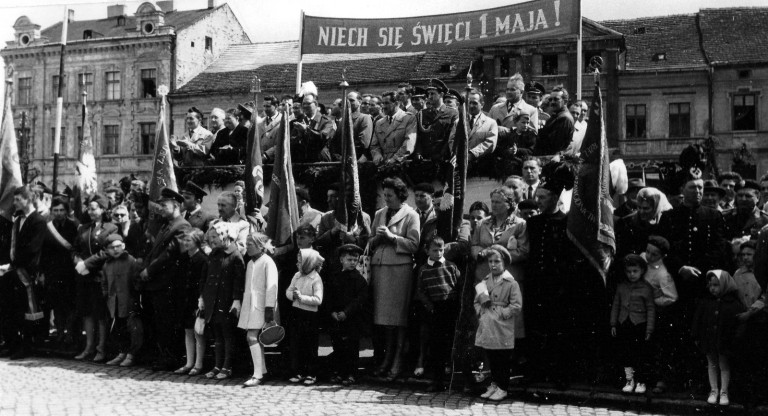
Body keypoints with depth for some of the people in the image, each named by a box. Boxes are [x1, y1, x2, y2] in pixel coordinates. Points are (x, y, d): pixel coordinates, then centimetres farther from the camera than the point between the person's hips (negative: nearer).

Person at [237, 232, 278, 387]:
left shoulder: (267, 262, -9)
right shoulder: (250, 263, 16)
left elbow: (271, 286, -15)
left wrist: (269, 309, -19)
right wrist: (244, 306, 18)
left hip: (261, 306, -8)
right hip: (249, 305, 8)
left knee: (252, 337, -14)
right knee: (254, 338, 9)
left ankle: (257, 375, -13)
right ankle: (262, 371, 19)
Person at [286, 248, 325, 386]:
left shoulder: (316, 279, -13)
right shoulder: (297, 275, 6)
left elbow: (318, 300, -20)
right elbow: (288, 291, 10)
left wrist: (301, 297, -22)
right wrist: (293, 295, -11)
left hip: (310, 315, -6)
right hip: (296, 312, 6)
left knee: (310, 347, 4)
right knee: (295, 344, 9)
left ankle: (310, 374, 14)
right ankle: (297, 372, 19)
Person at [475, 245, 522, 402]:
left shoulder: (511, 283, -7)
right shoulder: (484, 282, 10)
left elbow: (517, 306, -10)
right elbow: (477, 302, 19)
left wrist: (501, 314, -15)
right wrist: (480, 312, 2)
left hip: (502, 328, -5)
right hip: (486, 326, 5)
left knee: (503, 358, 2)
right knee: (491, 358, 13)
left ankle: (502, 388, 12)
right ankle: (494, 384, 25)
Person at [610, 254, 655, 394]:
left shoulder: (646, 288, -5)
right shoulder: (621, 287, 6)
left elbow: (651, 309, -4)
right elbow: (615, 305, 11)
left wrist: (649, 329, -6)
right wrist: (613, 324, 8)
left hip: (639, 325, -4)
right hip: (623, 324, 4)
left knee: (640, 355, 3)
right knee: (624, 353, 6)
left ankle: (640, 382, 16)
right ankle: (629, 380, 18)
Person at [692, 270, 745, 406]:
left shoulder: (734, 303, -10)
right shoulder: (705, 302, -1)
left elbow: (739, 323, -8)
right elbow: (697, 320, 3)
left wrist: (735, 341, -11)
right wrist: (697, 337, 2)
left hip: (725, 341, -3)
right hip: (709, 338, 3)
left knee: (724, 366, 9)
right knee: (712, 365, 13)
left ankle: (724, 393, 20)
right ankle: (714, 391, 23)